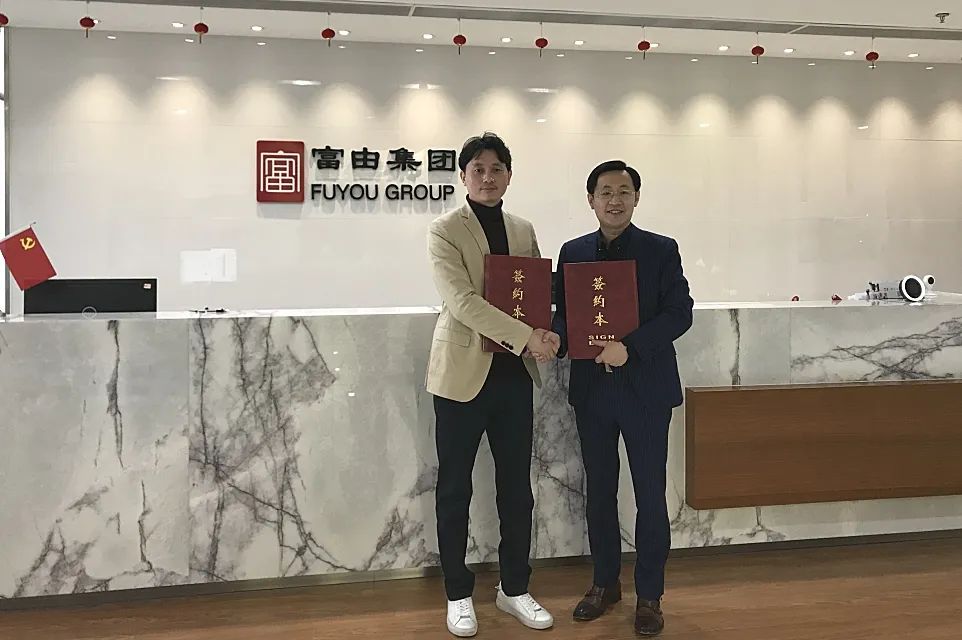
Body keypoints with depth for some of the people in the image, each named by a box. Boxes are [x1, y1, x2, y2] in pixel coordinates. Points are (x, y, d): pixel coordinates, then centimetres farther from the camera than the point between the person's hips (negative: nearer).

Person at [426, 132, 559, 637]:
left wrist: (543, 336, -9)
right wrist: (527, 336, -26)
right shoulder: (445, 231, -7)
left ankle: (514, 589, 28)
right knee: (455, 488, 6)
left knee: (516, 486, 12)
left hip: (515, 372, 5)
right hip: (464, 373, -5)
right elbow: (461, 300, -20)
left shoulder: (524, 230, 11)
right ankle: (458, 595, 22)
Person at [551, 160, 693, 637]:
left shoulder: (661, 250, -2)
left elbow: (679, 312, -9)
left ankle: (649, 594, 20)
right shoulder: (572, 252, 7)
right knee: (599, 491, 14)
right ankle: (605, 582, 30)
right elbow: (562, 311, 7)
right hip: (591, 388, 3)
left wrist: (629, 347, -22)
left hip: (645, 388, -3)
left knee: (649, 494, 5)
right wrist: (555, 339, -15)